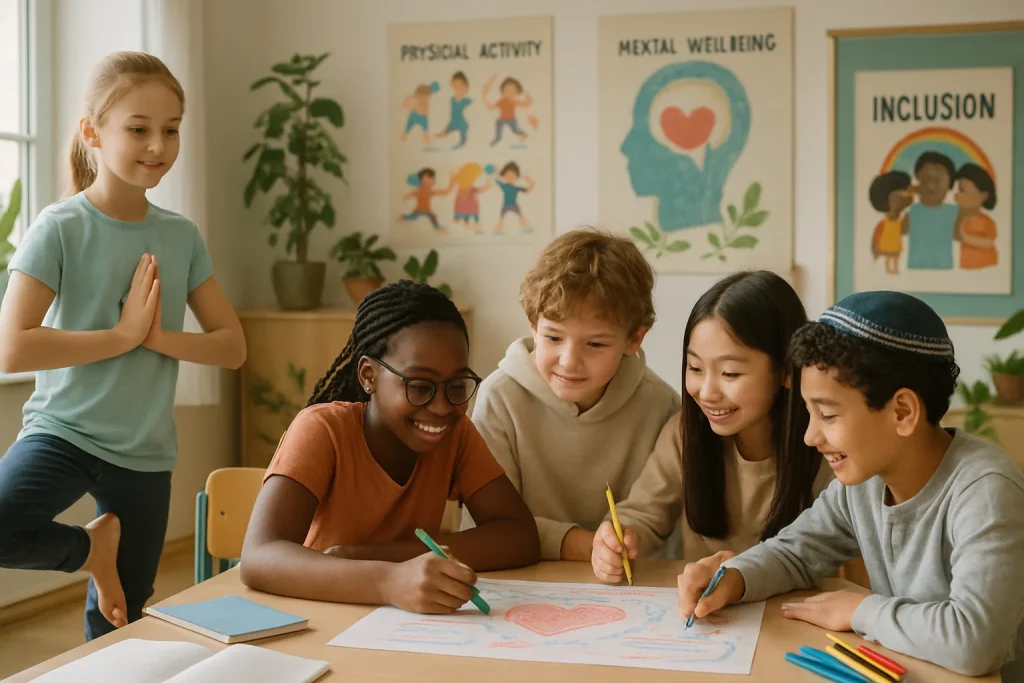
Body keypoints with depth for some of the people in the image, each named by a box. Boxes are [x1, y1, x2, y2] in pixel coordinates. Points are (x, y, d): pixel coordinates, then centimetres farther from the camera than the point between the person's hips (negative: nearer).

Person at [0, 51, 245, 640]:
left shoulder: (182, 236, 2)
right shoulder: (61, 228, -11)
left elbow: (233, 346, 1)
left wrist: (156, 336, -15)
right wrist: (122, 335, -18)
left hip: (146, 453, 4)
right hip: (64, 431, -3)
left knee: (117, 628, 12)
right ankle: (92, 547, -3)